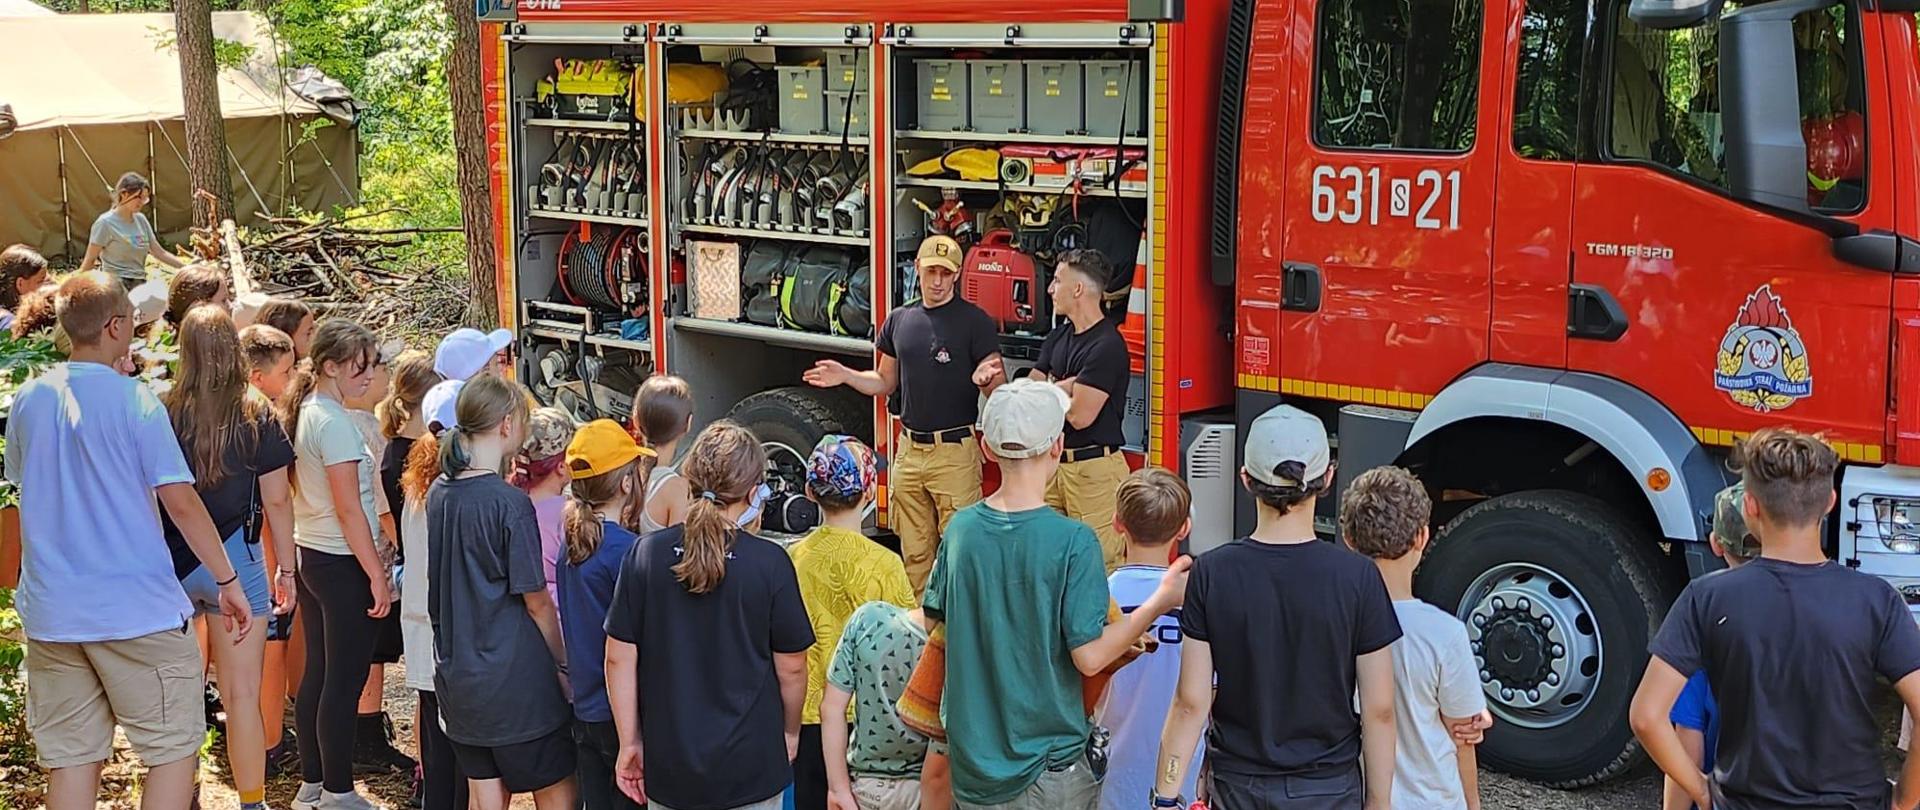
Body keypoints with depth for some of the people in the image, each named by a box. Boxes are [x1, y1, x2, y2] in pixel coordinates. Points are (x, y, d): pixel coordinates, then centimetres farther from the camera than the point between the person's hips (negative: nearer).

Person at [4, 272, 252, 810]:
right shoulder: (135, 401, -11)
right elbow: (180, 502, -13)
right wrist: (228, 581, -6)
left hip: (50, 611, 6)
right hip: (138, 609, -6)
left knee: (71, 760, 10)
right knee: (175, 749, 5)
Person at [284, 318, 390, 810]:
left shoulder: (304, 413, 9)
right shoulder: (335, 423, -18)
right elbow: (349, 509, -20)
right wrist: (377, 576, -16)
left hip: (310, 556, 9)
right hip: (343, 564, -9)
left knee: (317, 674, 15)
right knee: (345, 682, -1)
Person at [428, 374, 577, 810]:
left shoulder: (439, 493, 3)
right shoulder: (510, 504, -18)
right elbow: (536, 601, -11)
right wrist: (563, 663, 1)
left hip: (456, 674, 7)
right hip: (514, 679, -7)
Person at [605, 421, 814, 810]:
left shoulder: (647, 553, -6)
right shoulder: (770, 562, -13)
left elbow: (619, 657, -3)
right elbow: (791, 666, -5)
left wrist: (630, 742, 8)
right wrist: (790, 732, 13)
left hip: (668, 763, 2)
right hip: (749, 766, -2)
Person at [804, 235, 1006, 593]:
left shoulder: (975, 322, -4)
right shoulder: (899, 320, 12)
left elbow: (999, 389, -6)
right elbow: (886, 382, 21)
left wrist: (987, 380, -29)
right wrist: (845, 375, 5)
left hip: (955, 452, -5)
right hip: (909, 452, 5)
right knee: (914, 553, 11)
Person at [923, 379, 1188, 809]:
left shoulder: (960, 529, -5)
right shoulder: (1071, 540, -18)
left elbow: (935, 620, 7)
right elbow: (1089, 656, -18)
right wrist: (1160, 602, -9)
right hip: (1049, 769, -4)